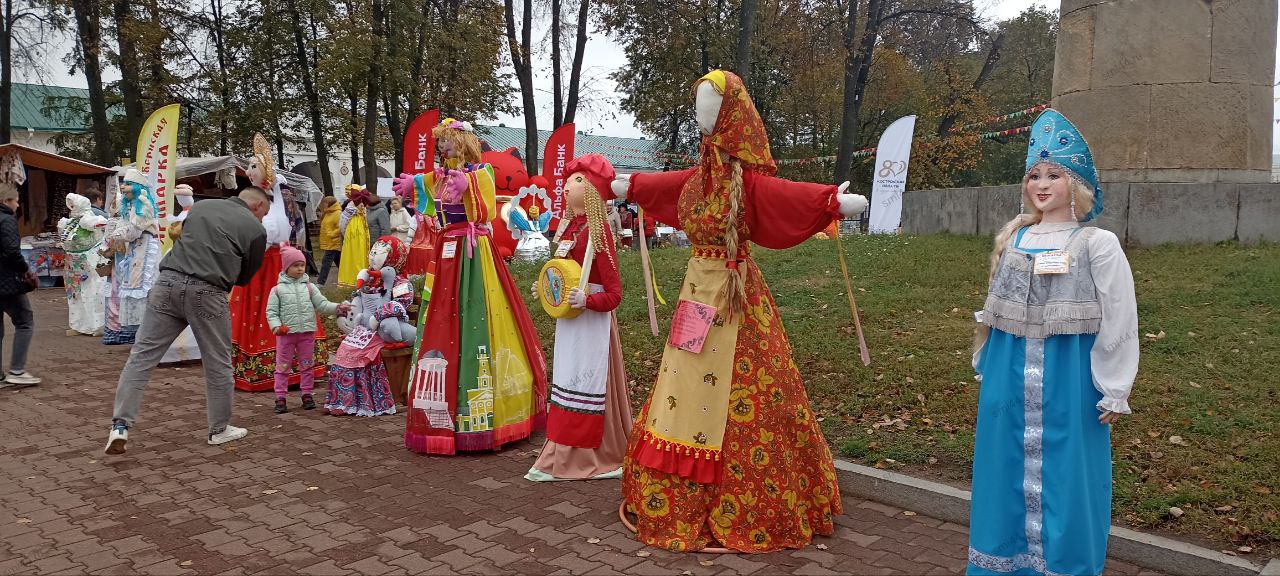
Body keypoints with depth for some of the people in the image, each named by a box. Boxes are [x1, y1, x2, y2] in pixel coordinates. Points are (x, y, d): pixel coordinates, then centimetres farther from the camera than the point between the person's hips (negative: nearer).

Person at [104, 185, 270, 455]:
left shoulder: (201, 206, 19)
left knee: (142, 355, 7)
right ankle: (219, 430, 23)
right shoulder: (255, 228, 5)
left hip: (169, 280, 4)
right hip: (207, 293, -4)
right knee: (218, 363, 11)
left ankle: (120, 425, -1)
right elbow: (245, 277, 13)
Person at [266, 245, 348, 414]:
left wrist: (337, 308, -14)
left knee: (306, 365, 10)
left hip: (307, 332, 2)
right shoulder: (277, 289, 0)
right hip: (286, 333, -2)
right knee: (283, 366, 4)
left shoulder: (309, 287, 6)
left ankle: (307, 395, 20)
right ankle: (280, 398, 10)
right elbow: (271, 311, -2)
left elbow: (322, 304, 1)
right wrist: (275, 325, -18)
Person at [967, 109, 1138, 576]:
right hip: (1011, 378, 5)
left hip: (1067, 382, -4)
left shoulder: (1097, 244, -7)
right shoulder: (1013, 239, 7)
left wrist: (1114, 394, -6)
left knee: (1063, 476, 5)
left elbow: (1119, 322, -6)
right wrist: (989, 369, 16)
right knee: (1007, 471, 12)